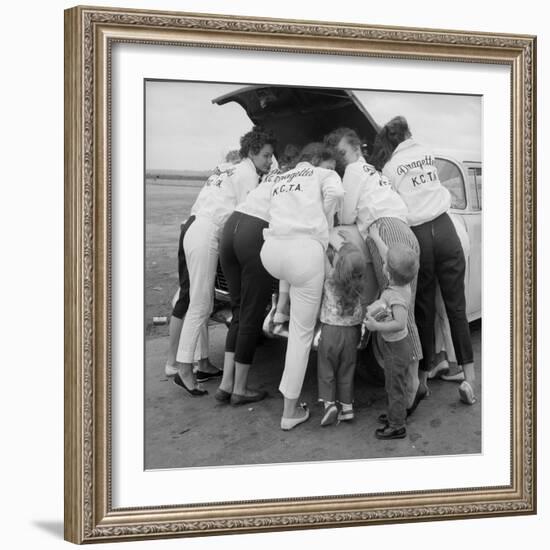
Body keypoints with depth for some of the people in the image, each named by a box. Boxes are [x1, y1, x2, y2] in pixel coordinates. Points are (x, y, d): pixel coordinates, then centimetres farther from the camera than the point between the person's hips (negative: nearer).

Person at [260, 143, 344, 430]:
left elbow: (279, 212, 21)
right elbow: (335, 192, -6)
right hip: (306, 252, -4)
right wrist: (323, 223, 9)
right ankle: (290, 411, 10)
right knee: (301, 333, 5)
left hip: (271, 252, 5)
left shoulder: (278, 179, 29)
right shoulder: (324, 174, 14)